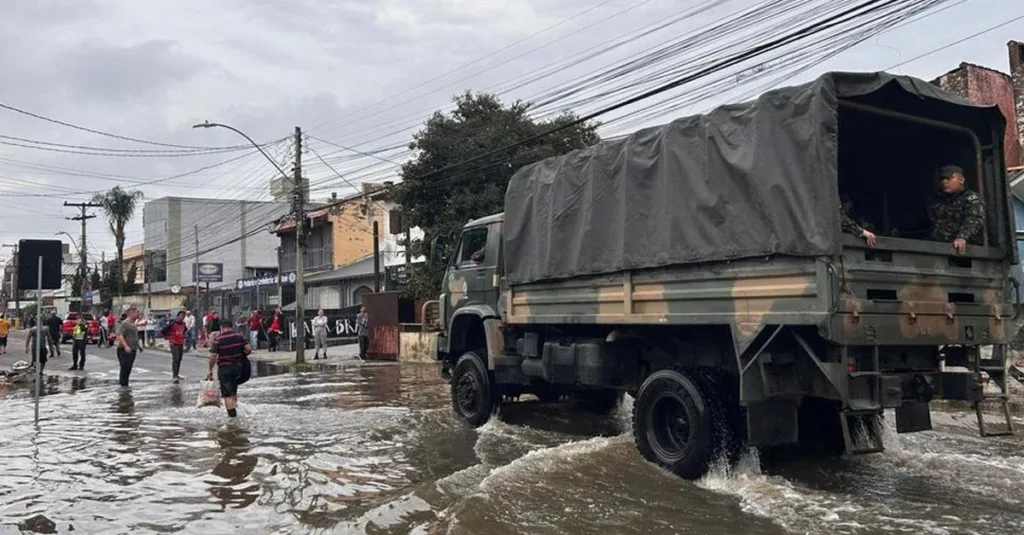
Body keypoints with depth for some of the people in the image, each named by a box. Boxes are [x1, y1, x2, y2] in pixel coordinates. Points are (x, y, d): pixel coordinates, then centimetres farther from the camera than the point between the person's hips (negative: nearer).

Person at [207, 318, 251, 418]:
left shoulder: (218, 340, -10)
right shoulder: (240, 336, 0)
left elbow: (213, 356, -12)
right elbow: (249, 348, -5)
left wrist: (210, 370, -2)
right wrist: (242, 356, 14)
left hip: (224, 368, -4)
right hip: (238, 367, 4)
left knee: (227, 394, -1)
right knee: (234, 390, 23)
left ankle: (232, 414, -4)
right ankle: (235, 407, 22)